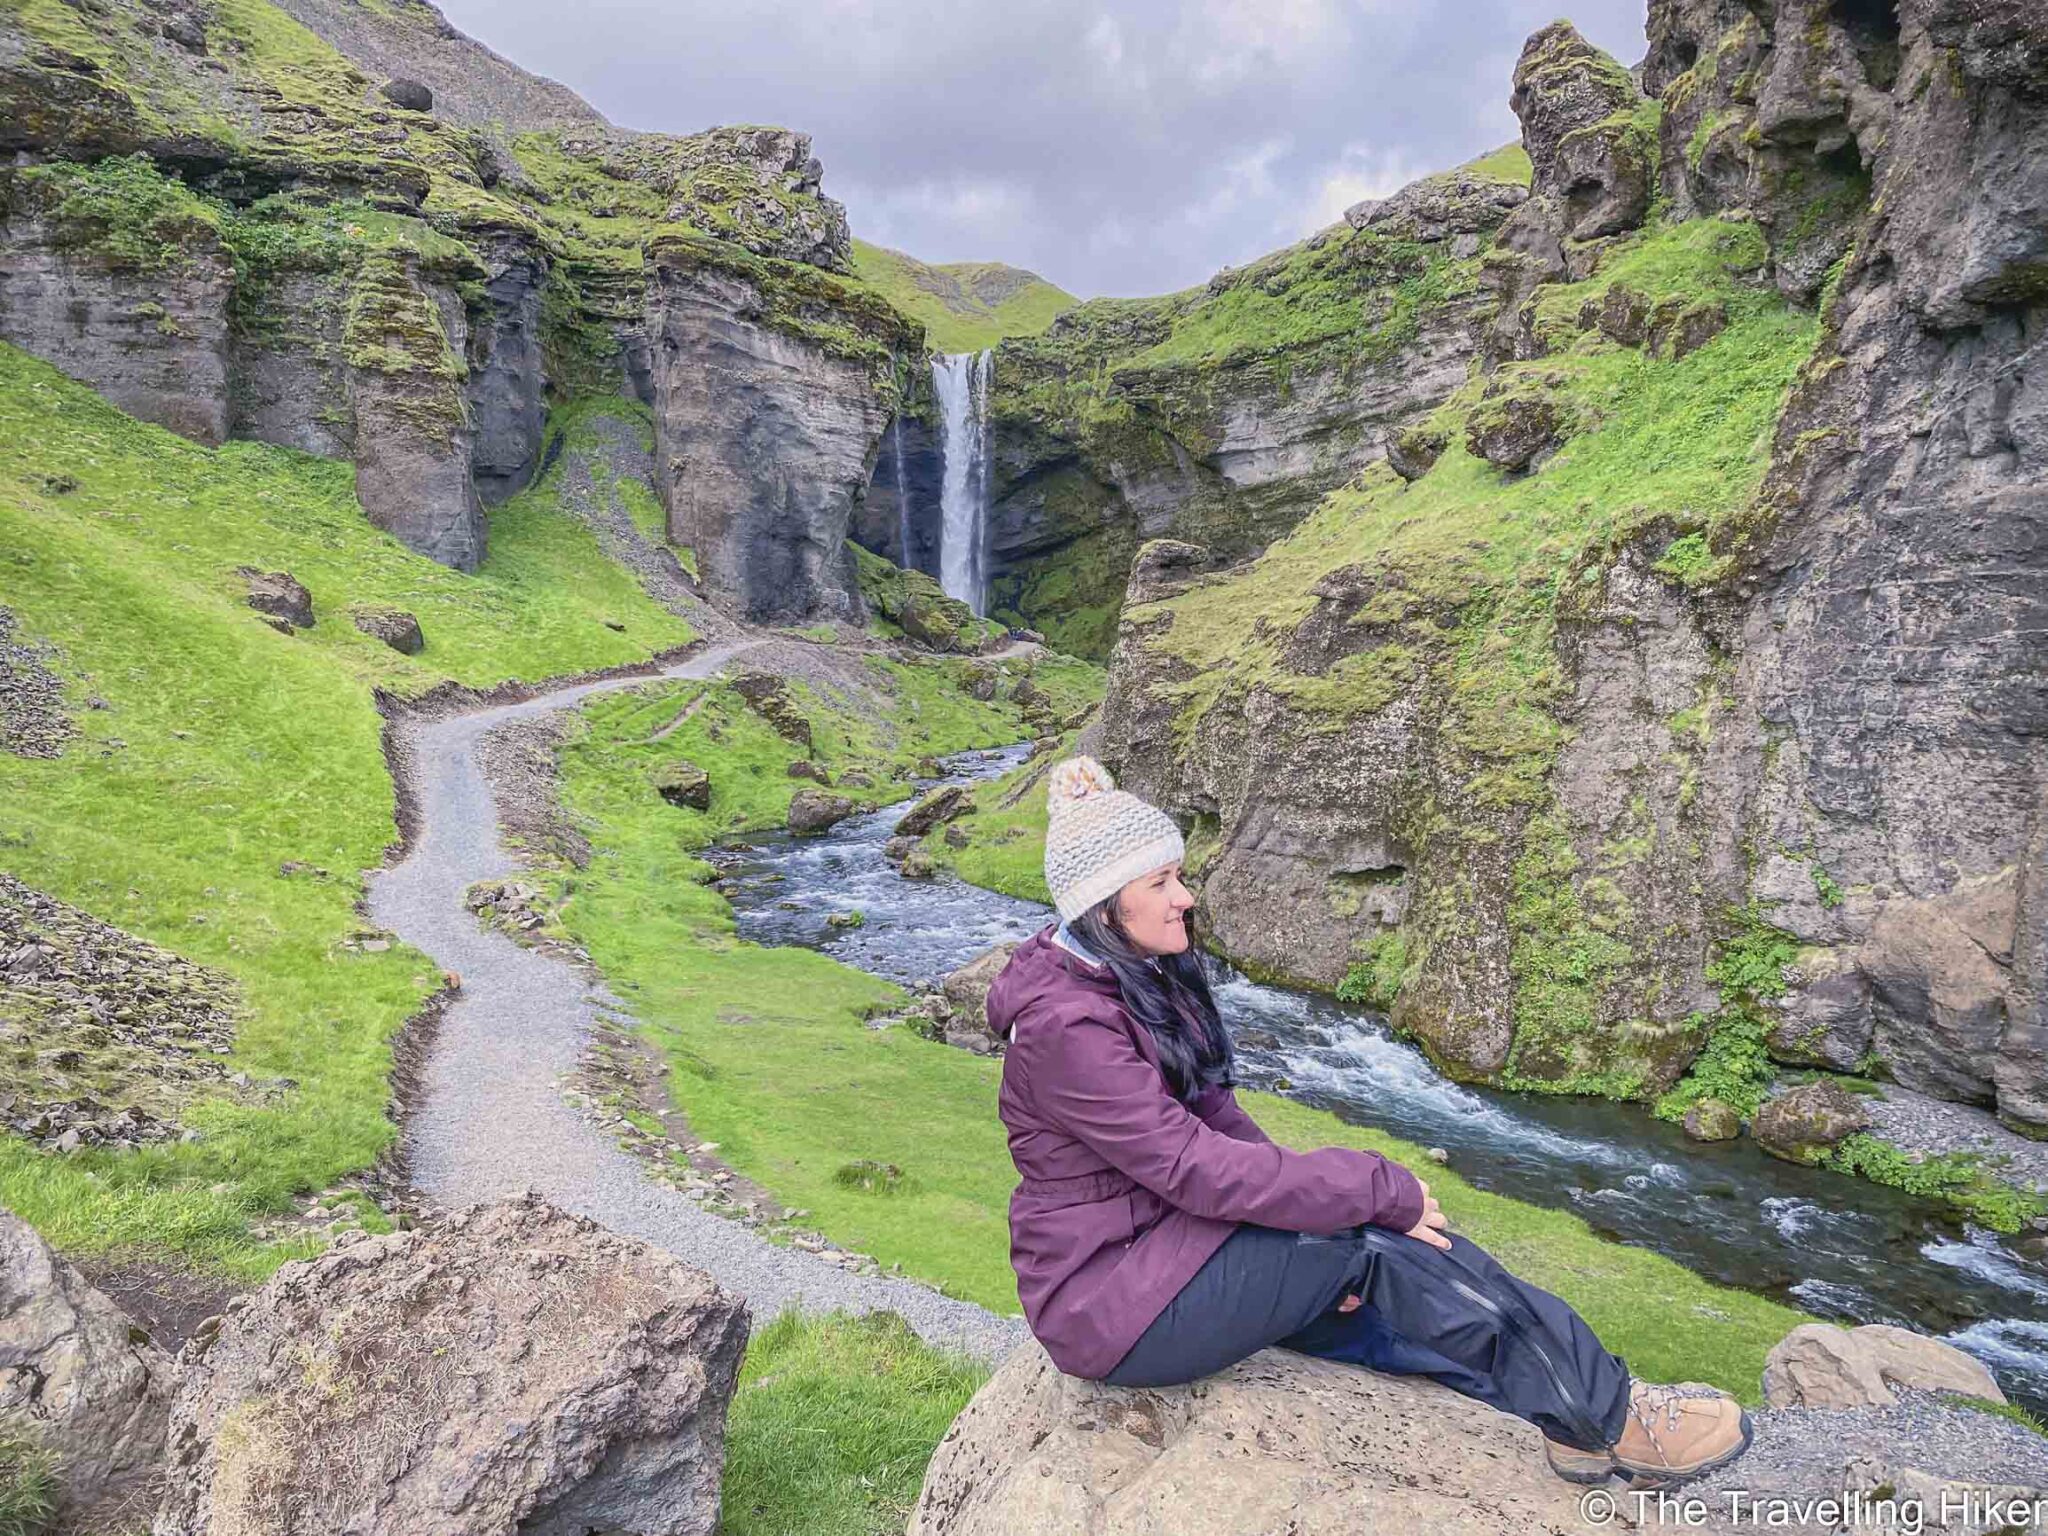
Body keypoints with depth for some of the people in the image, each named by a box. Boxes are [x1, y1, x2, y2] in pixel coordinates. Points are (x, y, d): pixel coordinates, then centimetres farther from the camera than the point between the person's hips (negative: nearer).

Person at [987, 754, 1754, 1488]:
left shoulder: (1143, 977, 5)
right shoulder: (1067, 1025, -25)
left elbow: (1214, 1116, 5)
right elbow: (1197, 1169, -27)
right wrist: (1380, 1192, -20)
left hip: (1165, 1235, 8)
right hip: (1110, 1303, -8)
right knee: (1379, 1239, -16)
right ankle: (1609, 1418, -3)